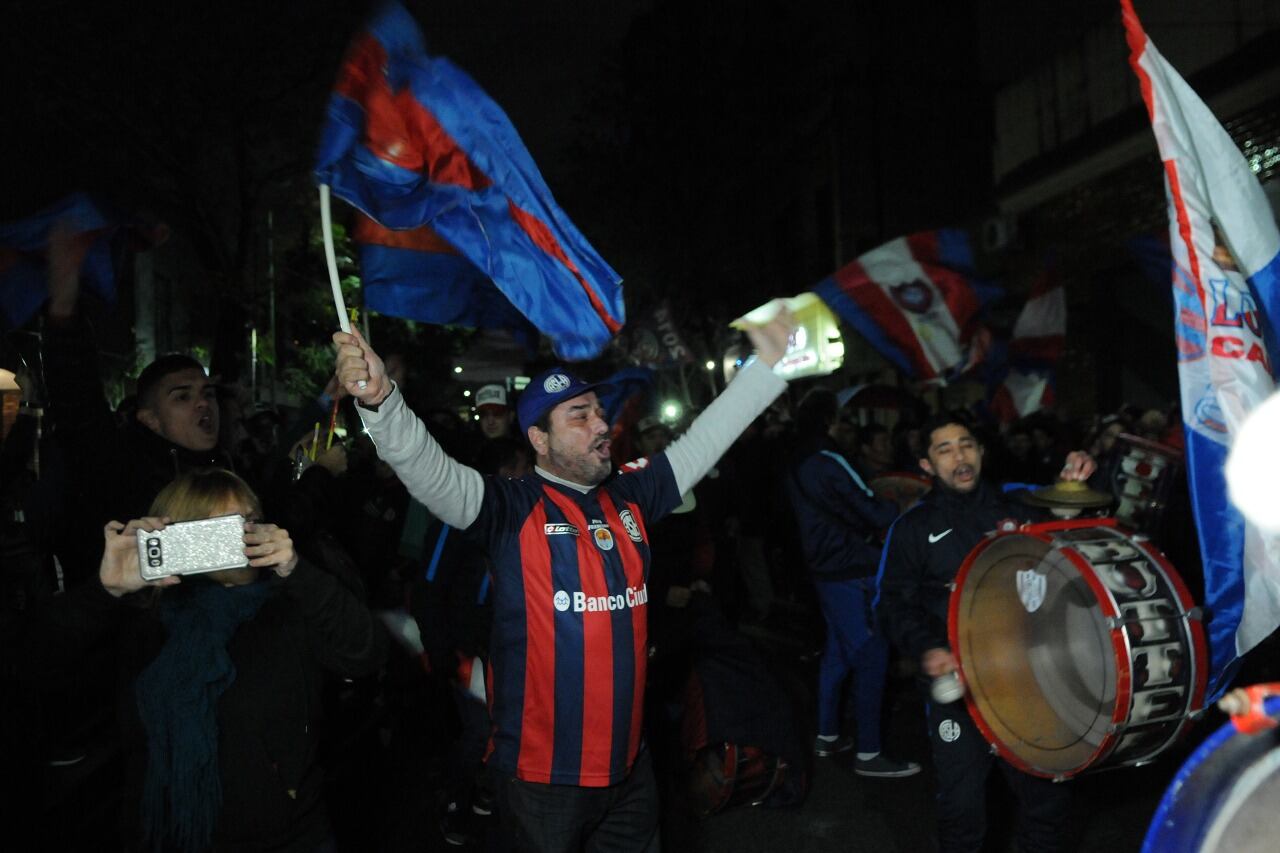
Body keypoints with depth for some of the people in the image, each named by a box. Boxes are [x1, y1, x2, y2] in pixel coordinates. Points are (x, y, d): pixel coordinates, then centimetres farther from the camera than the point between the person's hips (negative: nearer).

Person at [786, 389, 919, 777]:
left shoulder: (799, 464, 10)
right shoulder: (829, 463, -19)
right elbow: (872, 514, -18)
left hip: (826, 567, 9)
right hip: (851, 572, -9)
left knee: (838, 651, 17)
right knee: (870, 657, -4)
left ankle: (827, 736, 26)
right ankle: (868, 753, 1)